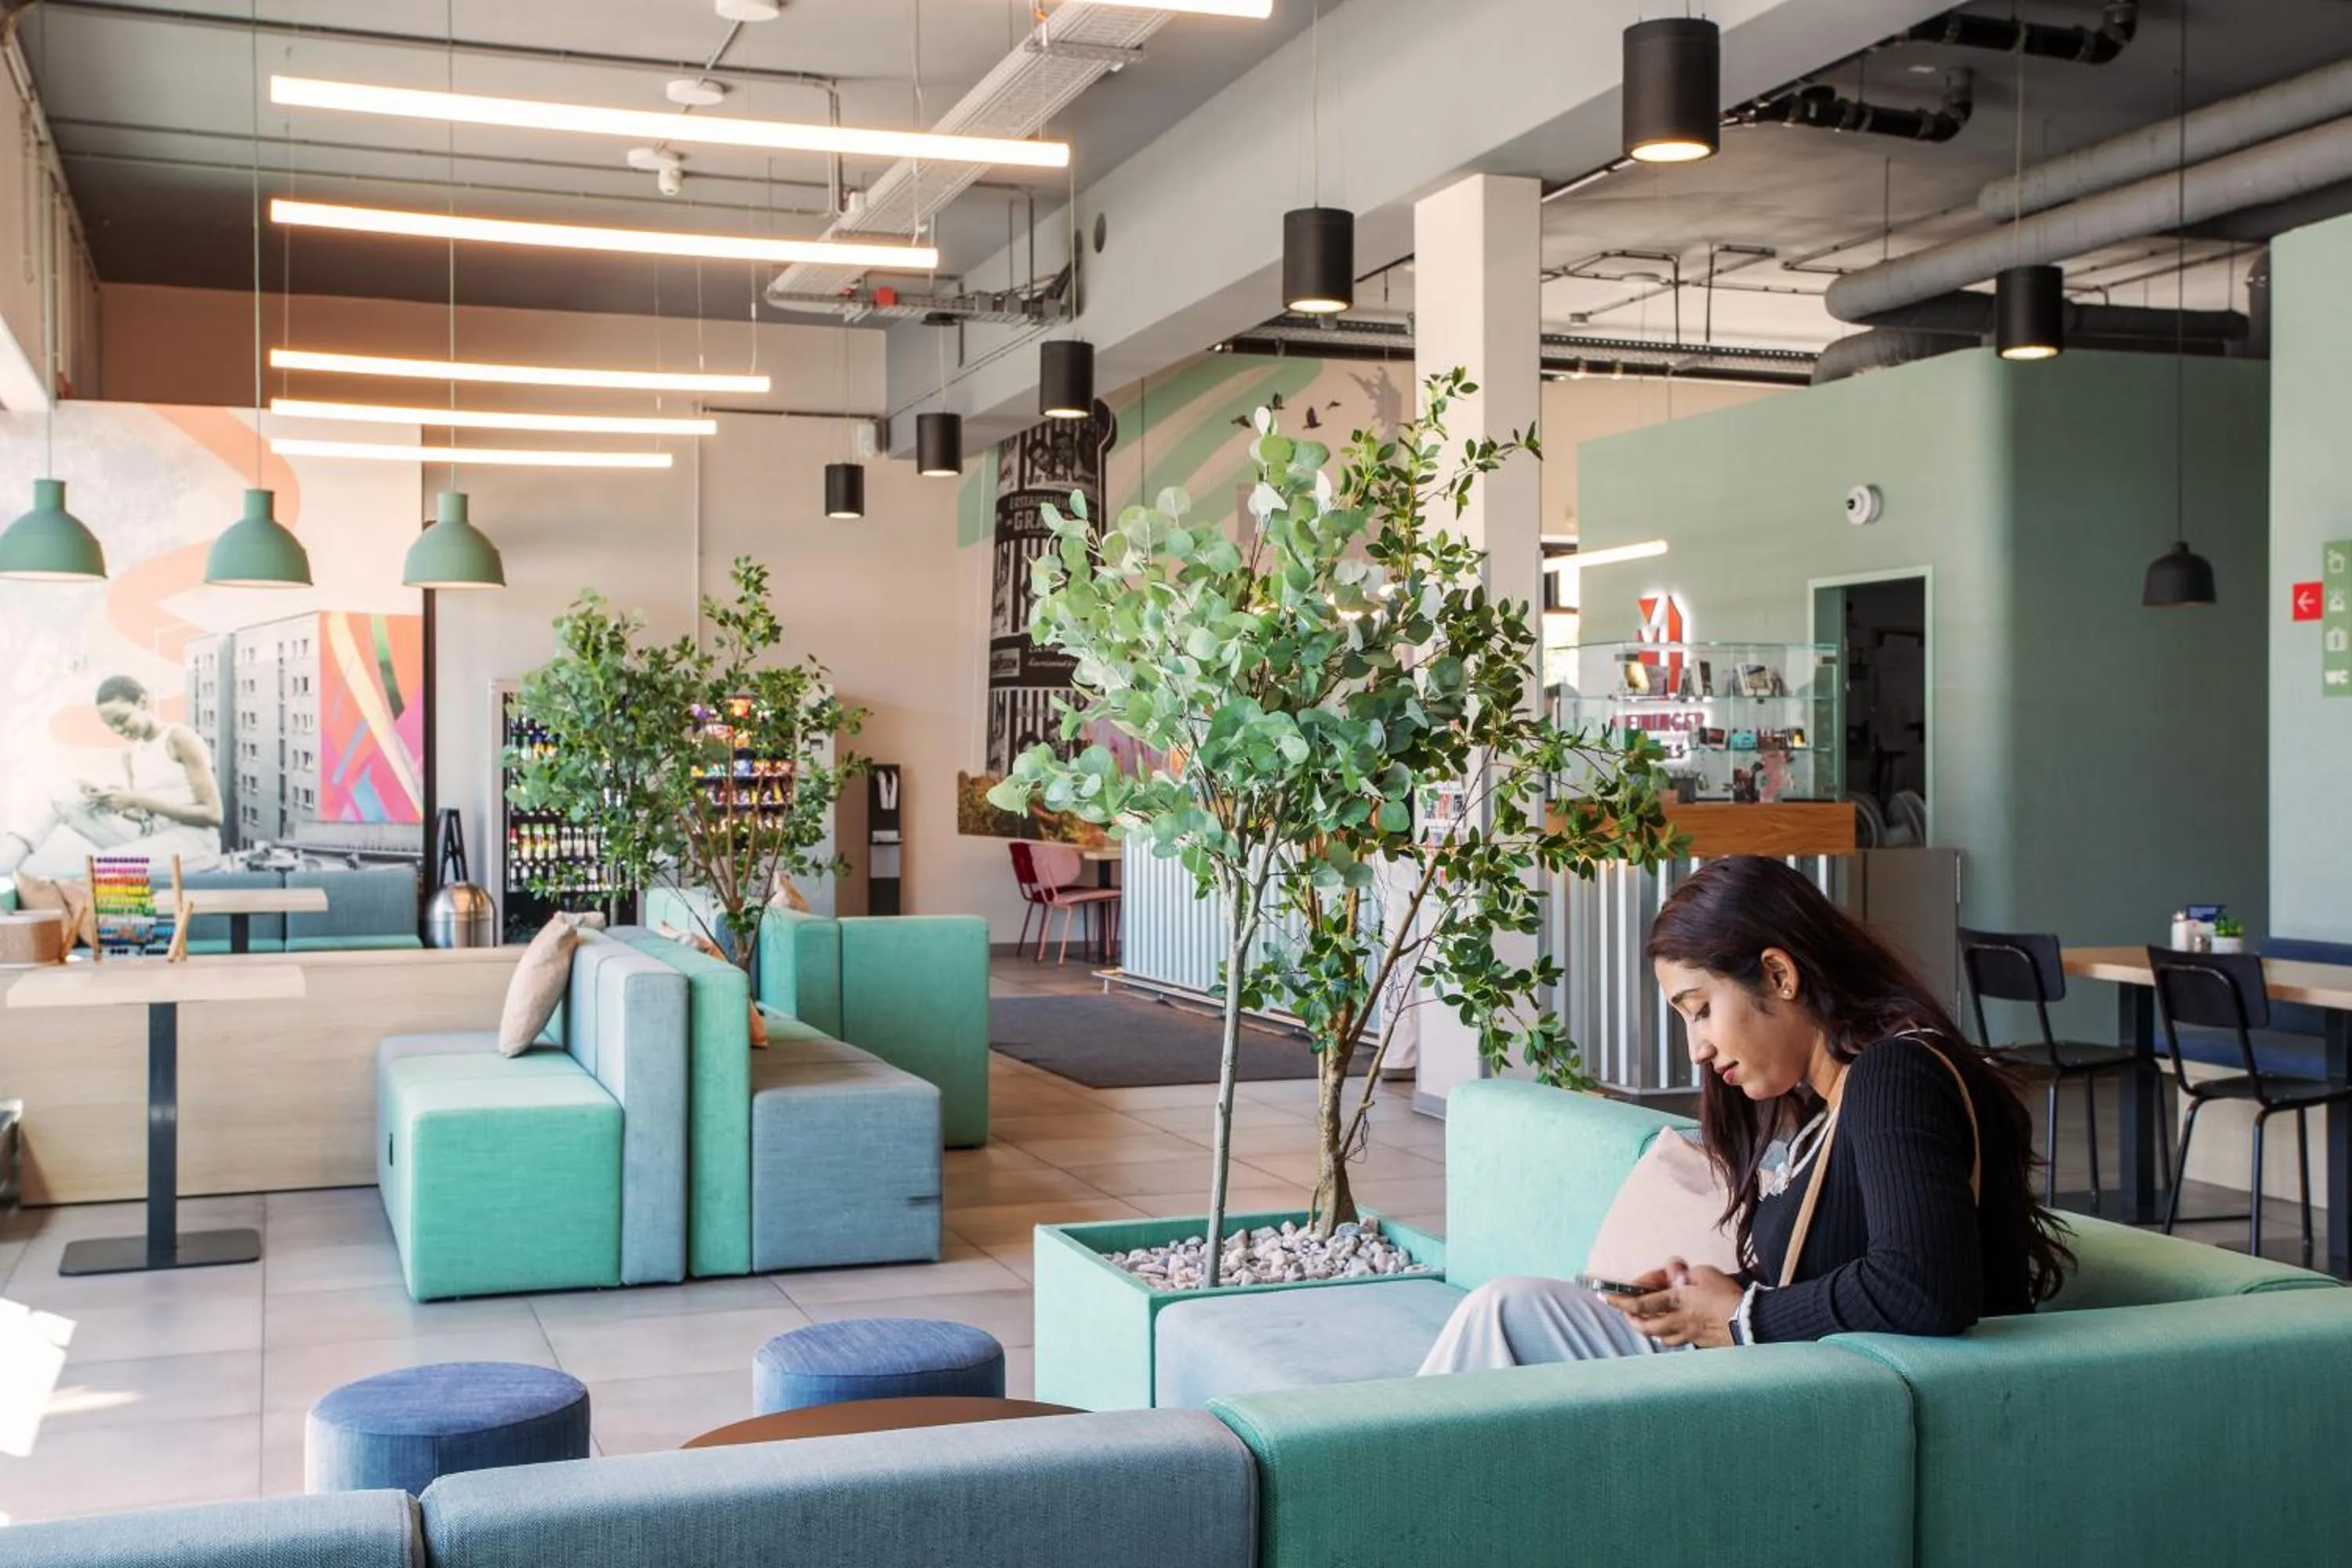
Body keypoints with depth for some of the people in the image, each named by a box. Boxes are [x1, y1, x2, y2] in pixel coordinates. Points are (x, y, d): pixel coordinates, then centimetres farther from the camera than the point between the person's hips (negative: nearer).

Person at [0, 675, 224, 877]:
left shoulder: (179, 738, -2)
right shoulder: (130, 754, 18)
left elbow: (212, 814, -10)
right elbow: (145, 818, 11)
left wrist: (137, 801, -14)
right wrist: (108, 800, -9)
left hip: (192, 841, -7)